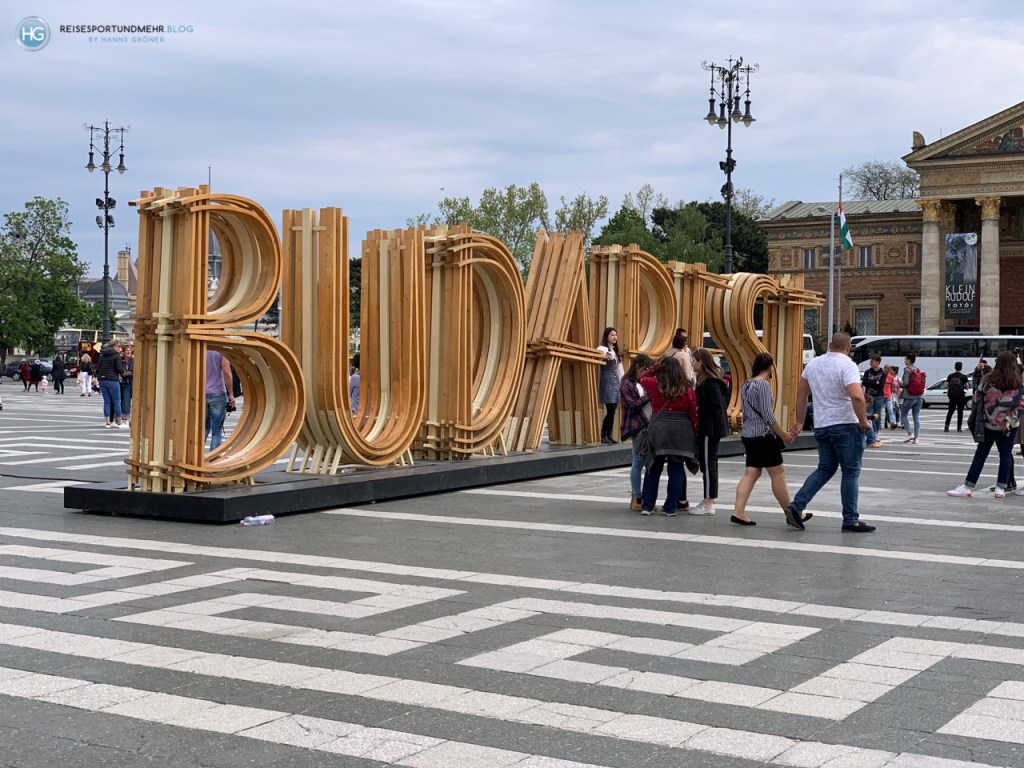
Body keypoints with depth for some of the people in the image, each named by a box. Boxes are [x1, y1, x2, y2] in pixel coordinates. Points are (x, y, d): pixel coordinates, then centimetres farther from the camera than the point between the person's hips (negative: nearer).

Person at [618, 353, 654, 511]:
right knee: (639, 462, -4)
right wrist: (649, 395, -15)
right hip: (638, 427, -8)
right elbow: (633, 406, -13)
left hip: (650, 426, 8)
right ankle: (636, 498, 2)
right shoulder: (627, 384, -4)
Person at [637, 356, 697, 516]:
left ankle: (647, 506, 12)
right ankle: (670, 508, 6)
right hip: (681, 432, -1)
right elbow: (694, 413, 0)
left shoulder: (655, 384, -2)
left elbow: (643, 379, 20)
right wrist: (695, 434, 8)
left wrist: (655, 367, 23)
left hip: (658, 429, 1)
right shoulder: (687, 389, -2)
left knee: (653, 468, 11)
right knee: (676, 470, 6)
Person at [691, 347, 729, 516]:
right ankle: (709, 501, 20)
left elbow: (715, 404, -23)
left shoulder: (710, 381, -16)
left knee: (708, 465, -6)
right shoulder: (706, 379, 15)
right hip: (708, 428, 10)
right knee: (708, 464, 13)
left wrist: (698, 414, -14)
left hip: (709, 429, -10)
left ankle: (708, 504, -2)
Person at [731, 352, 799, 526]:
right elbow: (767, 415, -17)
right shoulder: (763, 384, -14)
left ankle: (738, 512, -3)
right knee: (778, 473, 0)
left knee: (751, 474, 5)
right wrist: (784, 434, -11)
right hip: (763, 435, -9)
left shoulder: (746, 384, 13)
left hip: (748, 434, 9)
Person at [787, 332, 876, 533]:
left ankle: (796, 506, 4)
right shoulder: (847, 365, -12)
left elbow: (801, 393, 16)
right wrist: (863, 421, -13)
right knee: (851, 472, 3)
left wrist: (800, 421, 24)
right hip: (845, 425, -7)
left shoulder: (813, 364, 10)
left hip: (821, 426, 7)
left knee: (825, 469, 16)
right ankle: (850, 520, 6)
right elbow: (857, 396, -26)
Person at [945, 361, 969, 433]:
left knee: (950, 411, 12)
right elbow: (966, 387, -4)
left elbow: (946, 386, 1)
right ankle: (959, 427, 4)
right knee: (960, 412, 6)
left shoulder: (950, 376, 3)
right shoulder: (963, 377, -5)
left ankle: (946, 427, 6)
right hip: (960, 396, -3)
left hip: (952, 395, 3)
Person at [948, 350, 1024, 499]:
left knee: (980, 455, 5)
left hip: (990, 424, 0)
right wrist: (1009, 420, -10)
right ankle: (1001, 489, 6)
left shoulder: (987, 380, -8)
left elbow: (977, 398, -1)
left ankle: (968, 487, 3)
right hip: (1009, 425, 1)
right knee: (1006, 455, 8)